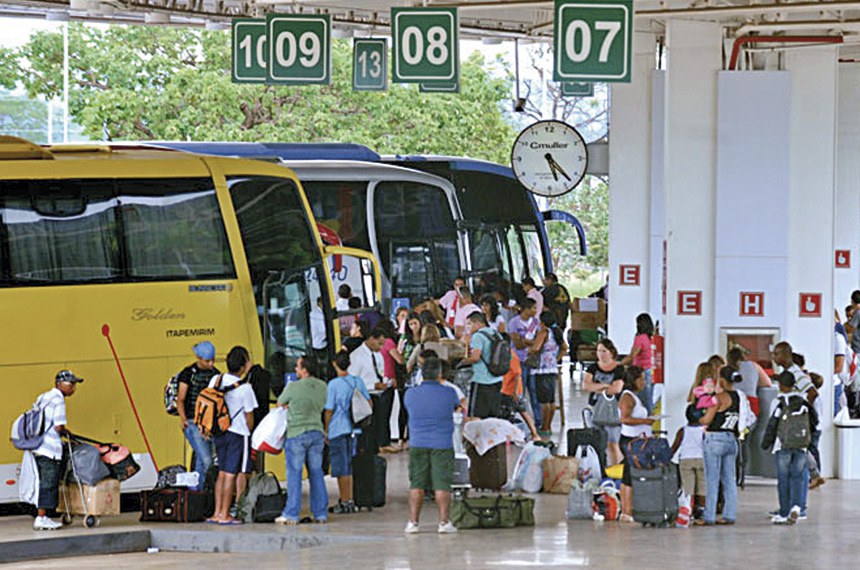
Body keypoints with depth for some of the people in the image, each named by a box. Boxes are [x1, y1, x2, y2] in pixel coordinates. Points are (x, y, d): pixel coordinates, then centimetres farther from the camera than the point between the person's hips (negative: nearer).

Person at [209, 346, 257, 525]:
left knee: (222, 473, 14)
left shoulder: (216, 380, 0)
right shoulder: (244, 388, -14)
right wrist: (249, 433, 10)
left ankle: (217, 513, 13)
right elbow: (249, 415, -7)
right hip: (238, 433, -6)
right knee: (231, 474, -2)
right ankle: (225, 515, -2)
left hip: (219, 432, 6)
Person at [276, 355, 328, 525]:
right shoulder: (322, 386, 3)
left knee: (294, 474, 0)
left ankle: (291, 515, 2)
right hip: (317, 432, 5)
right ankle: (321, 513, 12)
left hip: (297, 434, -5)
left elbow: (280, 403, 2)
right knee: (316, 473, 11)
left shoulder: (293, 387, -13)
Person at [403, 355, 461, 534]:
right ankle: (443, 521, 0)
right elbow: (456, 406, 13)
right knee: (442, 484, 2)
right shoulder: (448, 393, -7)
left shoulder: (411, 394, -2)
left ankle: (413, 522, 7)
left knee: (416, 484, 8)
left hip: (418, 444, 2)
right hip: (442, 444, -2)